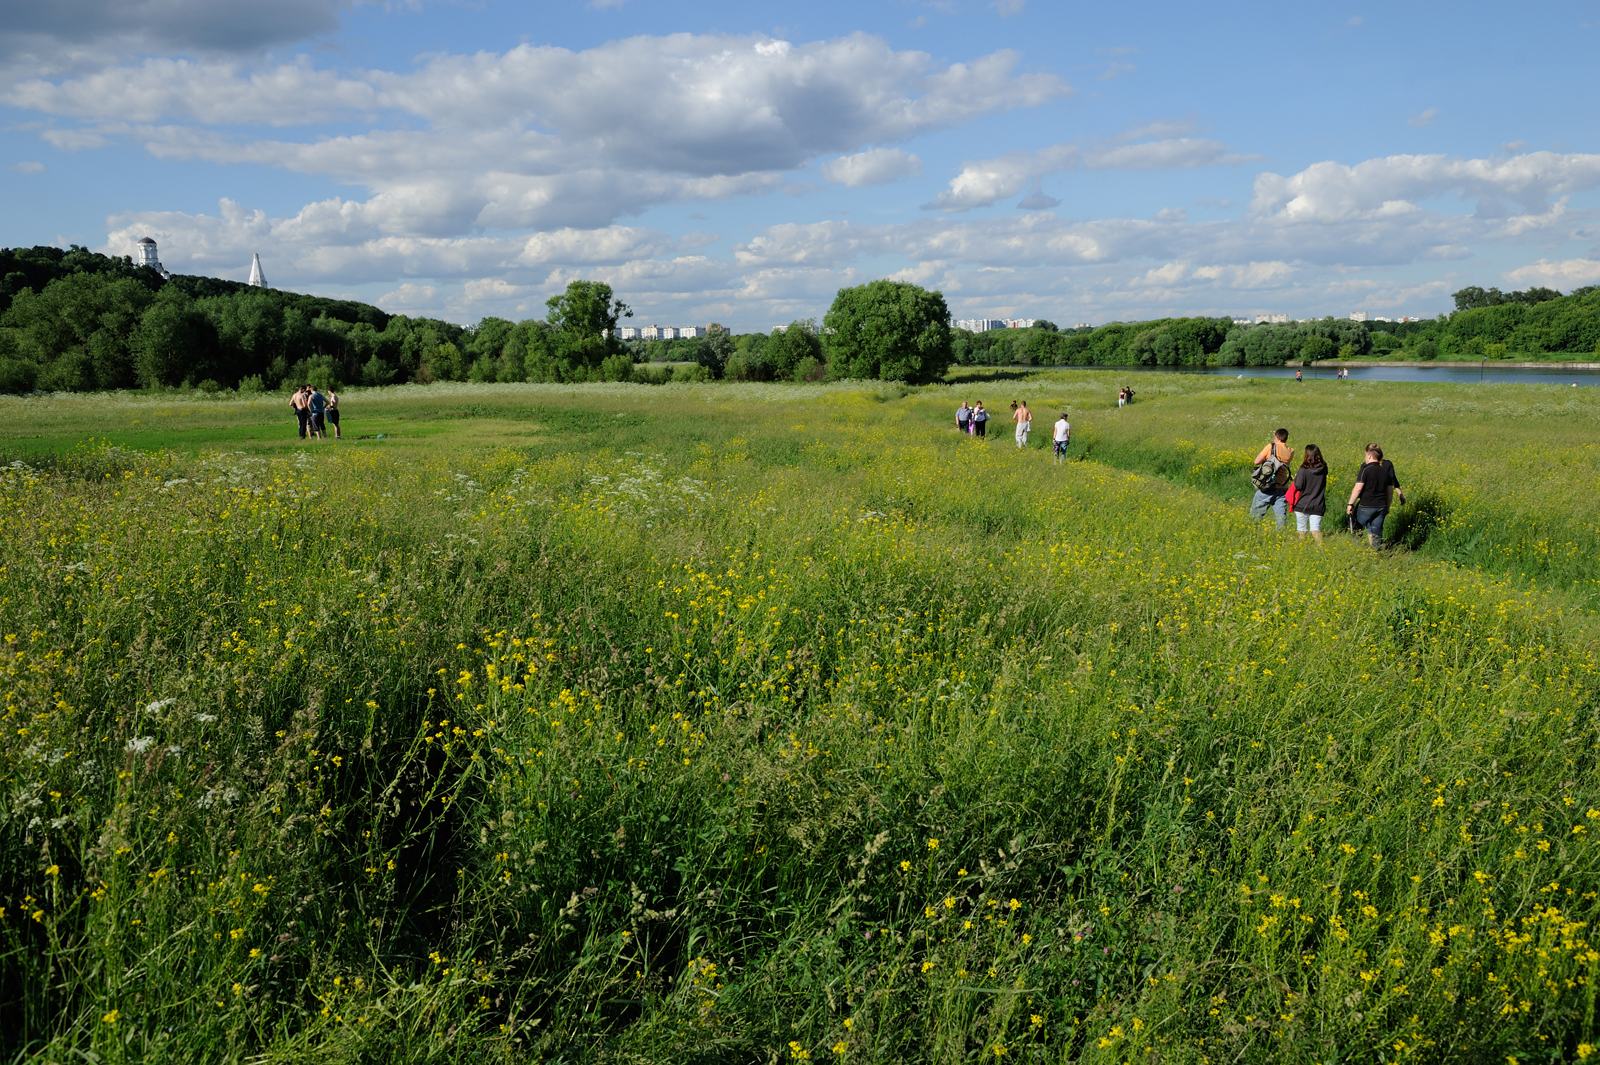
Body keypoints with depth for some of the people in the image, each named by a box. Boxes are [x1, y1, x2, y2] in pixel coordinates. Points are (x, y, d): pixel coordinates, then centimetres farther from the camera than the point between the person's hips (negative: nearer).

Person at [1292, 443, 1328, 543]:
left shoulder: (1304, 470, -16)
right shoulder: (1324, 469, -3)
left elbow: (1298, 486, -15)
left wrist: (1296, 478, 4)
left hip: (1302, 505, -3)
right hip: (1318, 506, 3)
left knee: (1301, 529, 12)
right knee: (1316, 529, 3)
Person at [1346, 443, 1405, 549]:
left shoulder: (1366, 470, -11)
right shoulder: (1385, 471, 9)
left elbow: (1358, 489, -15)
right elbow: (1390, 491, 13)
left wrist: (1350, 504, -10)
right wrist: (1387, 507, 22)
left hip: (1366, 506, -5)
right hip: (1381, 506, 6)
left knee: (1355, 529, 9)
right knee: (1377, 534, 8)